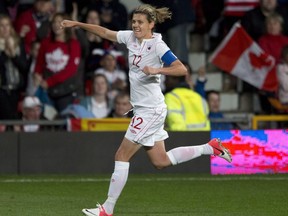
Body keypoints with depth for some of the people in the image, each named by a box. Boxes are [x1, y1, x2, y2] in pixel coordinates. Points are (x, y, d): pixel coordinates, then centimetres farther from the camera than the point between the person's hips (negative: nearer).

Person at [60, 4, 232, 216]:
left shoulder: (157, 45, -15)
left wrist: (157, 70, -31)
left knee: (122, 156, -5)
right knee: (161, 161, 13)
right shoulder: (131, 37, 7)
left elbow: (182, 69, -20)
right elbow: (105, 32, 18)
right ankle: (211, 147, 21)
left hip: (151, 110, -9)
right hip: (143, 109, 9)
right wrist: (77, 24, 16)